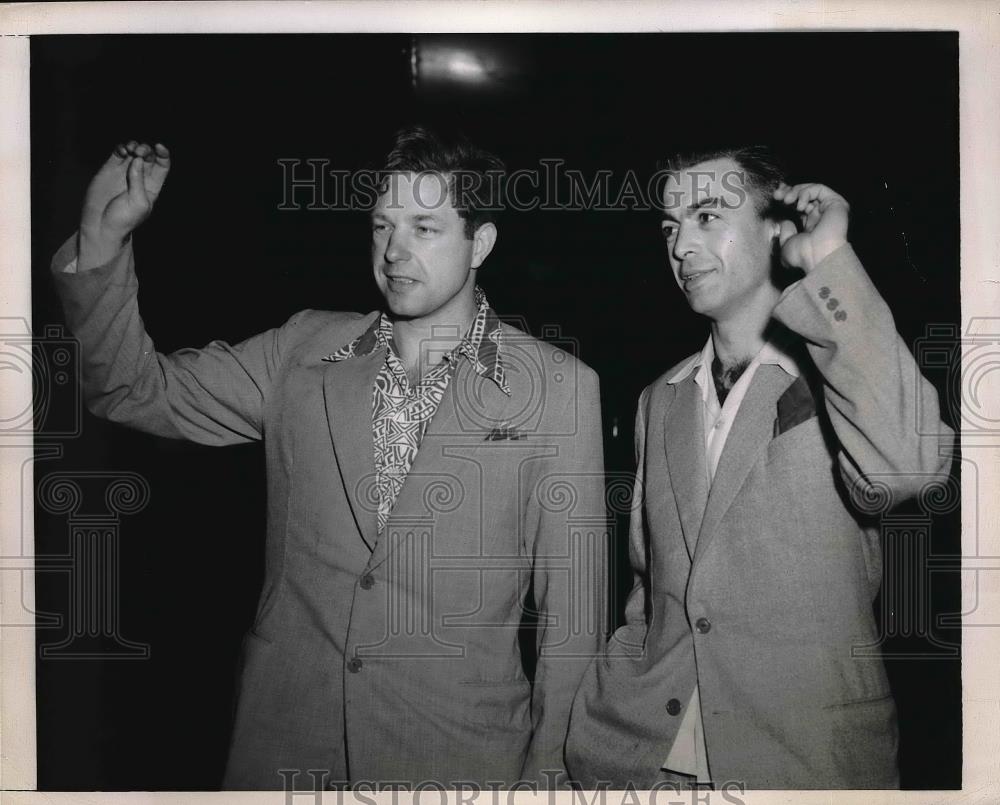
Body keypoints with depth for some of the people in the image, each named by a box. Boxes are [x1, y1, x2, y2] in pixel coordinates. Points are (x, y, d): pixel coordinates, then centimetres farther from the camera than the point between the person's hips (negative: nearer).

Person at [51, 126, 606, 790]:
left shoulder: (558, 386, -7)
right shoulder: (303, 350, 3)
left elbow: (570, 607, -4)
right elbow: (139, 390, 5)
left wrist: (549, 772, -4)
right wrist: (103, 238, -8)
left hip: (459, 759, -2)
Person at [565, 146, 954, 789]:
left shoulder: (839, 378, -8)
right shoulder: (661, 402, 8)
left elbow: (908, 465, -31)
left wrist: (829, 260, -26)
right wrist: (607, 716, 5)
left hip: (805, 760, -4)